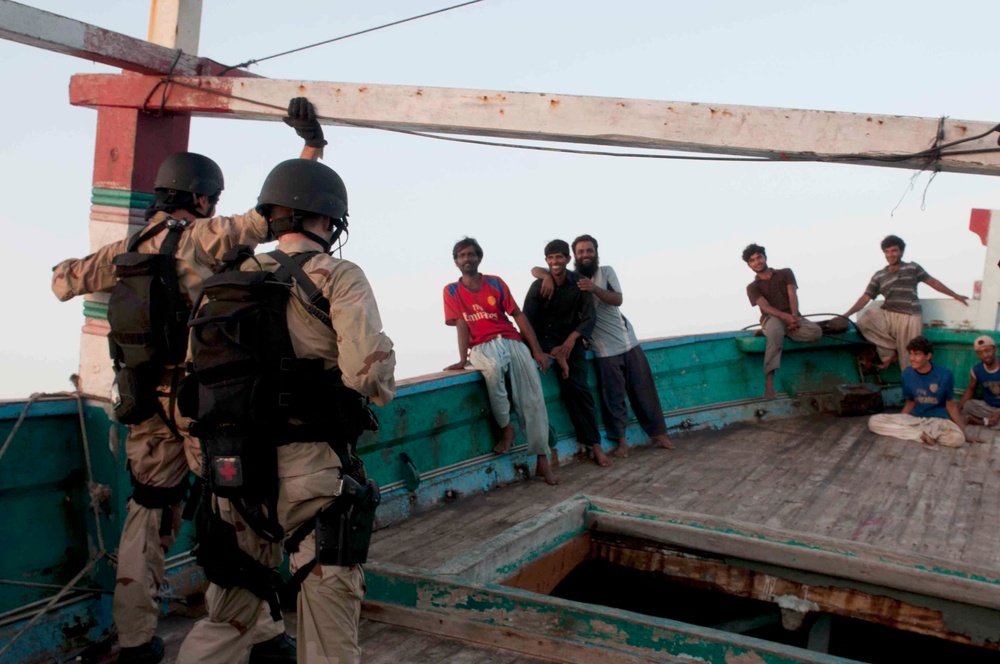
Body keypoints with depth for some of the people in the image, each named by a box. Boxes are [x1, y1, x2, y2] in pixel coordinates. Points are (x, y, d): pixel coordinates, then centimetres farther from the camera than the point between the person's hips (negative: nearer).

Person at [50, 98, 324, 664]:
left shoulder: (126, 251, 8)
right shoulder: (201, 237, -9)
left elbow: (64, 282, 20)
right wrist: (312, 143, -8)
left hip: (146, 404, 6)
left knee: (149, 512, 16)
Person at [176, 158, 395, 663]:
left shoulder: (231, 280, 12)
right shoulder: (337, 277, -6)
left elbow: (195, 371, 13)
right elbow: (368, 371, -18)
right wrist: (382, 390, 3)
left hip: (232, 470, 6)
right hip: (312, 471, -6)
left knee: (226, 620, 22)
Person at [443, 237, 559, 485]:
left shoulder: (495, 283, 10)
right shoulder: (452, 291, 8)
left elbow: (518, 315, 7)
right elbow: (461, 325, -1)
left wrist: (537, 350, 0)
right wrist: (463, 359, -15)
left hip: (512, 341, 2)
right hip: (482, 346, -2)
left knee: (532, 396, -16)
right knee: (492, 368, -39)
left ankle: (542, 458, -10)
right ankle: (506, 427, -17)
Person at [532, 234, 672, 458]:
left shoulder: (606, 271, 4)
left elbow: (617, 299, -10)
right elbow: (535, 270, -4)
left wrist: (594, 288, -26)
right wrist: (547, 276, -26)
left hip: (628, 340, 2)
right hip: (605, 349, -2)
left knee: (644, 389, 8)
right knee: (613, 396, -3)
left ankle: (658, 432, 19)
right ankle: (620, 440, 7)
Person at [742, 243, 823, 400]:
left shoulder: (785, 273, 16)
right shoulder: (752, 287, 10)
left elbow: (793, 296, 1)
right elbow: (765, 307, -7)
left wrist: (794, 317, -19)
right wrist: (786, 317, -26)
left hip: (792, 317, 2)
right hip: (772, 319, -2)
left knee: (815, 332, -32)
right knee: (775, 333, -42)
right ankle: (769, 381, -50)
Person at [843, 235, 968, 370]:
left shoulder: (913, 268, 8)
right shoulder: (878, 276, 9)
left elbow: (933, 283, 15)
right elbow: (865, 298, 3)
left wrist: (956, 296, 18)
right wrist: (847, 314, -10)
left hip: (910, 317, -2)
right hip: (888, 315, 2)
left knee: (908, 357, -6)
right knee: (864, 320, -25)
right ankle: (890, 351, -7)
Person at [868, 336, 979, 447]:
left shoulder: (944, 375, -12)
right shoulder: (907, 373, -4)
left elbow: (950, 405, -2)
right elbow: (910, 402, 8)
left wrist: (964, 434, -3)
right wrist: (898, 422, 1)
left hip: (938, 420, -3)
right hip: (914, 418, 3)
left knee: (957, 438, -38)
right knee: (873, 421, -20)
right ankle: (922, 435, -19)